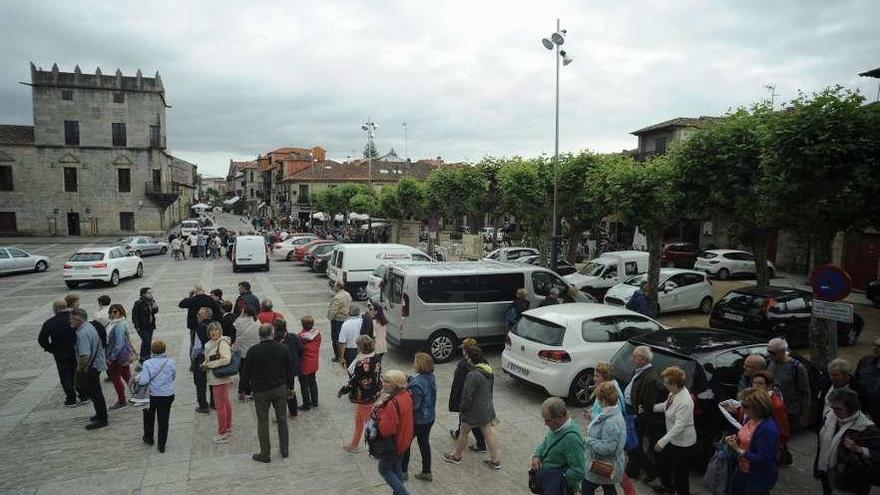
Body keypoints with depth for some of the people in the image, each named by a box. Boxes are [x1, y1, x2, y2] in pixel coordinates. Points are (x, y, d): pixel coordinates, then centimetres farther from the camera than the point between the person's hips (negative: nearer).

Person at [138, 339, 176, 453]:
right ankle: (161, 445, 13)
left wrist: (139, 376, 1)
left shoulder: (147, 363, -15)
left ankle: (148, 438, 39)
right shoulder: (171, 362, -8)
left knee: (149, 417, 25)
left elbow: (144, 380, -19)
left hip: (152, 395, -1)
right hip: (168, 395, 1)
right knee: (163, 420, 9)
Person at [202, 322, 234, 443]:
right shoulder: (211, 343, 11)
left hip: (220, 379, -9)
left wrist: (209, 364, -17)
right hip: (215, 378, 9)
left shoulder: (222, 342, -17)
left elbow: (226, 359, -26)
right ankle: (228, 428, 33)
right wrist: (205, 364, 4)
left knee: (220, 405, -4)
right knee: (226, 403, 20)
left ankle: (222, 434, 4)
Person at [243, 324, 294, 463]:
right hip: (280, 389, 3)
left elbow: (247, 372, -8)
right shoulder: (283, 349, -6)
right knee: (282, 419, 15)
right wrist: (290, 387, 14)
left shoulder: (253, 351, -14)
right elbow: (290, 370, 2)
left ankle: (265, 454, 16)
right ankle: (284, 450, 25)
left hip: (260, 390, -2)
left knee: (263, 422, 9)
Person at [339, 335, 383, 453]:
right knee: (358, 420, 25)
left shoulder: (361, 363, -29)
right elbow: (378, 376, 7)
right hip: (374, 394, 9)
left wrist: (341, 391, -8)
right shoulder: (376, 358, -4)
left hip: (364, 398, -9)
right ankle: (354, 444, 43)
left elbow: (353, 381, -22)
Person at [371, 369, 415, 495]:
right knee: (397, 468, 23)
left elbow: (386, 428, -31)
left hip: (392, 443, -8)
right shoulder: (406, 396, -6)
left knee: (384, 469, 13)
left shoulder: (392, 403, -32)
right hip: (403, 440, 8)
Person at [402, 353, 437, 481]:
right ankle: (426, 472, 29)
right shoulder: (431, 377, -3)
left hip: (417, 420, -7)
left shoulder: (417, 383, -29)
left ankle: (403, 471, 27)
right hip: (430, 417, 7)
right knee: (424, 442, 20)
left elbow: (414, 404, -26)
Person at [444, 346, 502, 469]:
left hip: (474, 410, -8)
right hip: (487, 408, 8)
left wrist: (462, 408, -8)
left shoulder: (473, 375, -27)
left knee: (463, 432, 13)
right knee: (489, 433, 16)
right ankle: (495, 460, 22)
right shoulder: (489, 371, 0)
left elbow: (467, 395, -22)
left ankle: (456, 456, 30)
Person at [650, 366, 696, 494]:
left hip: (682, 441, -9)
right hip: (673, 437, 9)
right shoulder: (674, 392, -9)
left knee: (678, 470, 8)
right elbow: (667, 405, 11)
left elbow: (679, 426, -34)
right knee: (662, 460, 25)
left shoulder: (684, 402, -34)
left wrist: (662, 441, -33)